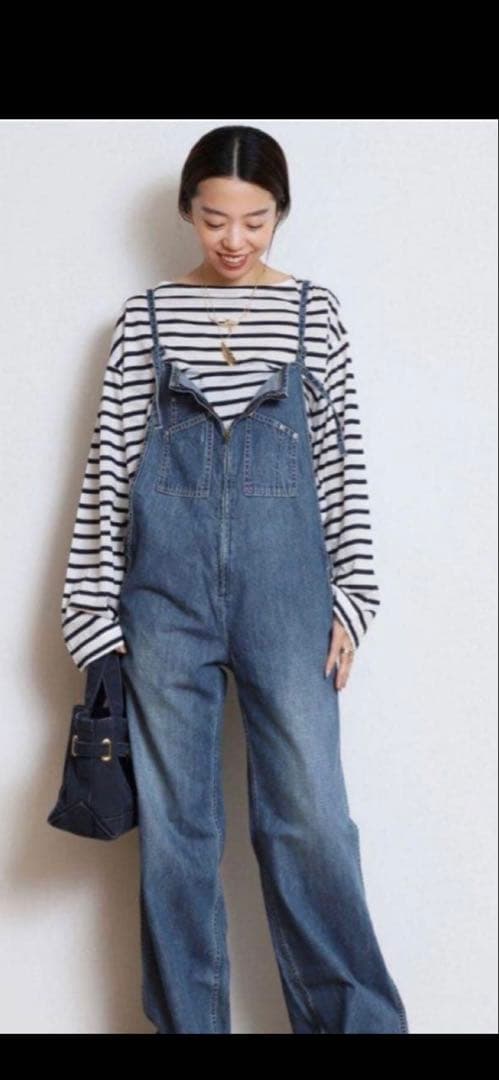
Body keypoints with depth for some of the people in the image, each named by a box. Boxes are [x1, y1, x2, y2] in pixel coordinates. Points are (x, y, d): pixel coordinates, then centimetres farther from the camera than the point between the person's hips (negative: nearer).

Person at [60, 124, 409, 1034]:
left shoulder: (313, 311, 9)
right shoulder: (147, 314, 9)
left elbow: (343, 459, 8)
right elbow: (109, 459, 6)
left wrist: (349, 598, 1)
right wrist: (94, 603, 1)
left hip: (282, 567, 0)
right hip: (166, 569, 1)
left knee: (309, 810, -2)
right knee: (172, 816, 5)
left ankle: (357, 1021, 14)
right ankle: (186, 1023, 18)